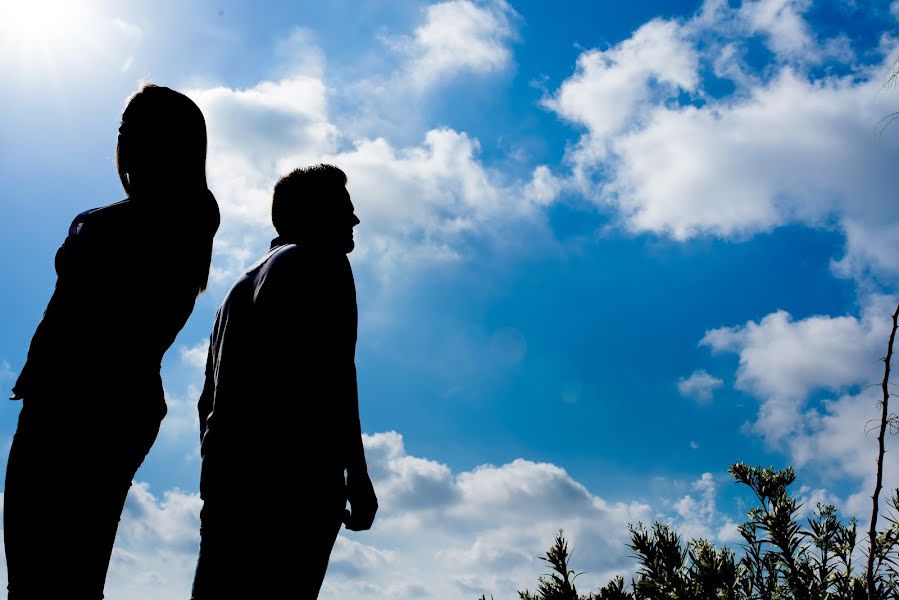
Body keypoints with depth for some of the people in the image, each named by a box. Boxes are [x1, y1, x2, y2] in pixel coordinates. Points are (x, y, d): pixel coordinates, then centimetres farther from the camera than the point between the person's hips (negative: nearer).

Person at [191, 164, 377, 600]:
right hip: (294, 476, -8)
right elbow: (331, 373, -11)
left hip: (227, 473, 8)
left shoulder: (246, 282, 27)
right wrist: (357, 476, -11)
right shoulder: (322, 264, 3)